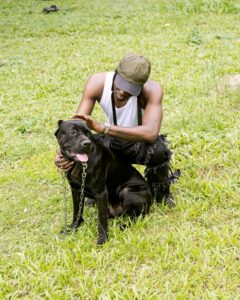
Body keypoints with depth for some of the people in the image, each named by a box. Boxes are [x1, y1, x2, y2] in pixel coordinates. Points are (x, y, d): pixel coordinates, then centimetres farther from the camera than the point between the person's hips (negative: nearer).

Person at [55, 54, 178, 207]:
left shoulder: (152, 90, -33)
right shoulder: (97, 83, -24)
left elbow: (151, 133, -46)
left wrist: (103, 128, -54)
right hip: (112, 140, 3)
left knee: (158, 150, -37)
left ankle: (161, 191, -1)